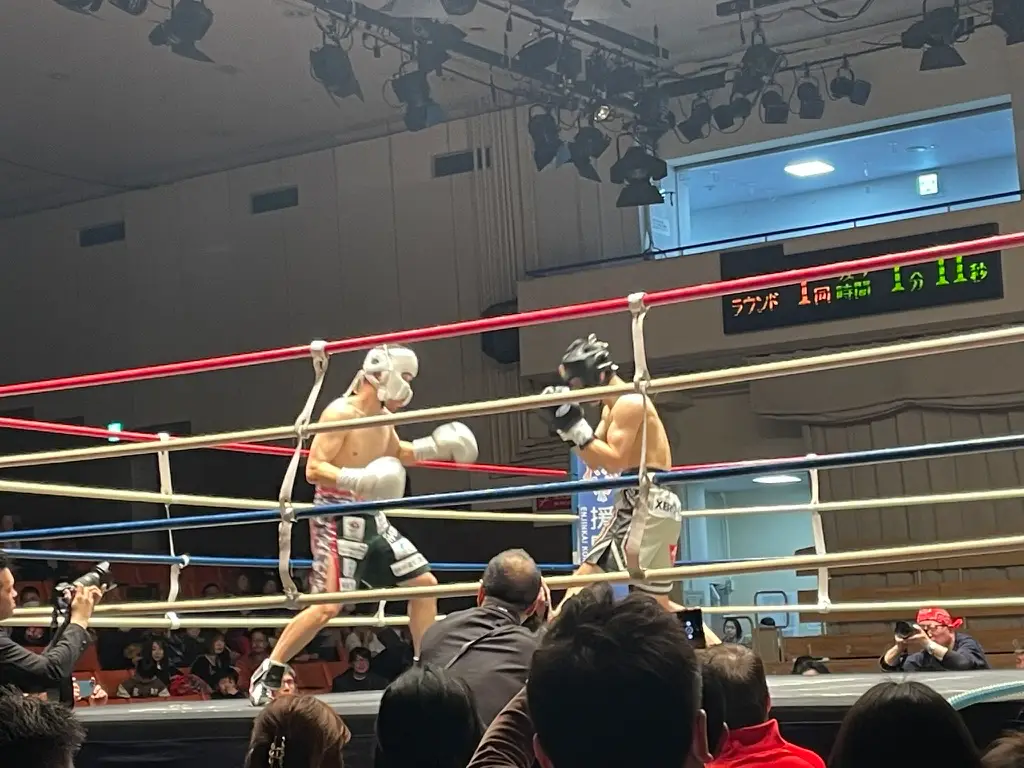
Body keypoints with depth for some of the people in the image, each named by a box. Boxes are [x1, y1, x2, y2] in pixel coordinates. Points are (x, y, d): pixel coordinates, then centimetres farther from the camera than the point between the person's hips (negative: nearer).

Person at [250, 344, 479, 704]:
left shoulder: (383, 417, 10)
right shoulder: (341, 413, -16)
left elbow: (396, 453, 31)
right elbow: (313, 469, -22)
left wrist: (433, 446, 15)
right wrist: (357, 479, -38)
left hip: (371, 518, 9)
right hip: (337, 517, -9)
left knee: (424, 583, 8)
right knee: (328, 605, -16)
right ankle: (268, 673, -4)